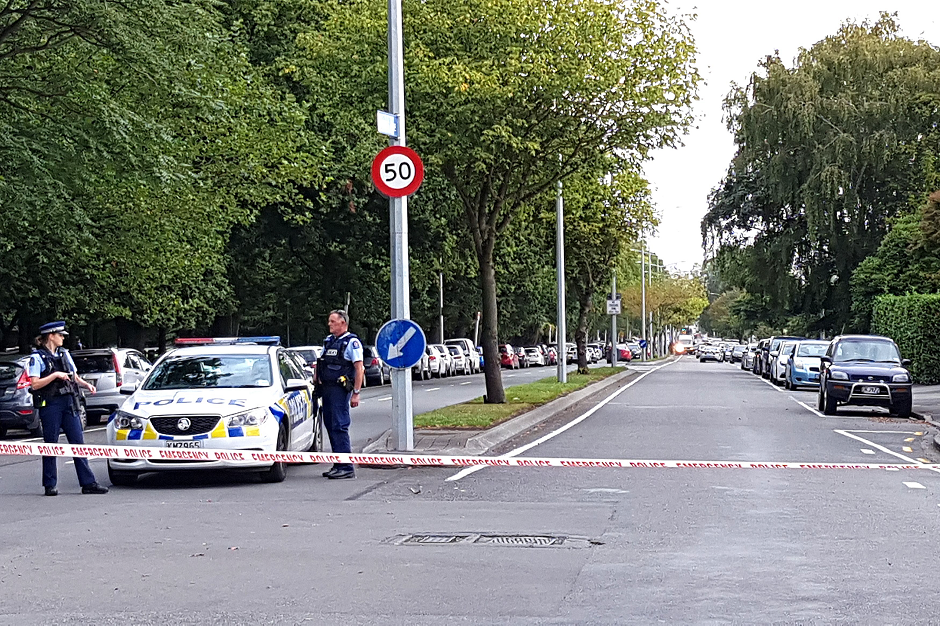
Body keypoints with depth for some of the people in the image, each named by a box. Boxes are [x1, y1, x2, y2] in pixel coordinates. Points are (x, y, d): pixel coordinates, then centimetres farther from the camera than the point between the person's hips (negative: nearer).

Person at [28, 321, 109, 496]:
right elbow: (35, 384, -12)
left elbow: (74, 376, 24)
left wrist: (87, 384, 6)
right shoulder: (38, 357, -4)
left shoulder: (64, 353, 16)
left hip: (69, 402, 6)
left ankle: (88, 483, 1)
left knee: (78, 442, 2)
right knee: (50, 444, 1)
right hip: (50, 404, -6)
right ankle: (50, 485, 10)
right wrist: (55, 375, -18)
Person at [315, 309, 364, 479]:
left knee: (340, 426, -12)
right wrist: (318, 383, 11)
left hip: (340, 389, -8)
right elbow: (321, 365, 25)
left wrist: (356, 393, -14)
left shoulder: (351, 342, -5)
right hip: (326, 389, 8)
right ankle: (338, 465, 16)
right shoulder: (328, 341, 18)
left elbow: (359, 368, -10)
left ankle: (346, 467, -12)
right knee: (330, 426, 9)